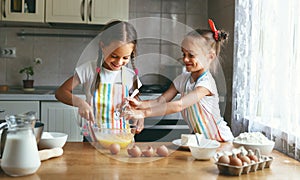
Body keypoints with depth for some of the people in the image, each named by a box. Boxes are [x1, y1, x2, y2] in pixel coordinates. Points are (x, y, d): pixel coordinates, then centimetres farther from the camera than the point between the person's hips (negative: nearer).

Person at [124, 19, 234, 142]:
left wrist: (144, 113, -39)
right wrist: (140, 104, -26)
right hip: (198, 136, 5)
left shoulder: (206, 82, -23)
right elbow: (160, 101, -5)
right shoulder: (183, 79, 0)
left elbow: (178, 106, -33)